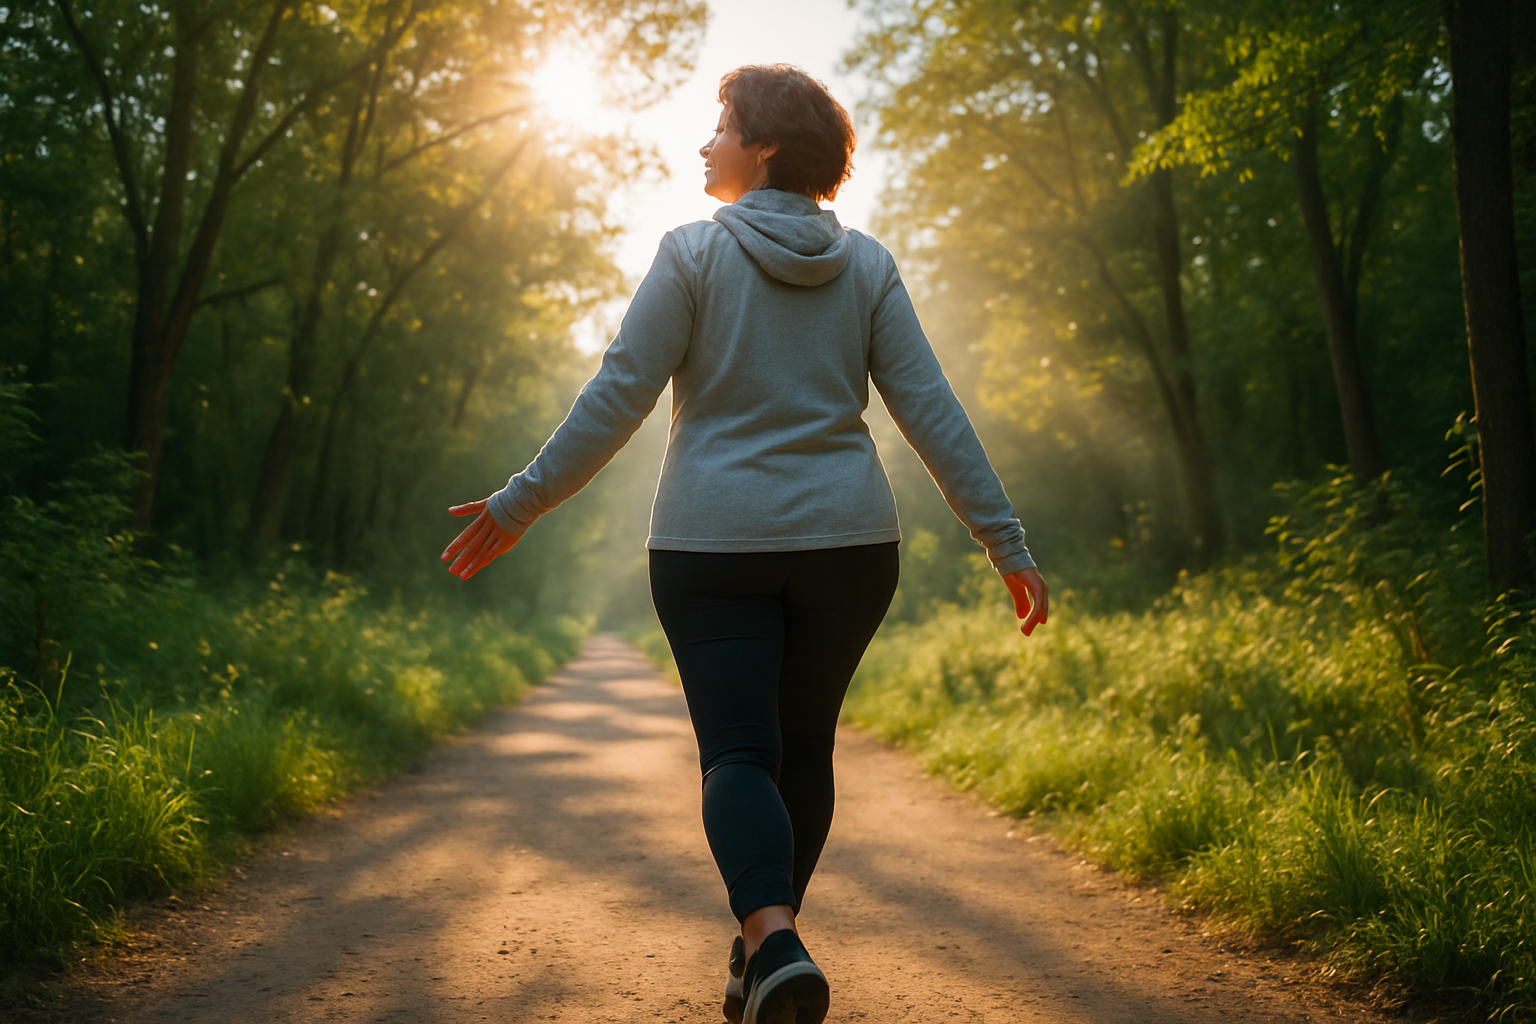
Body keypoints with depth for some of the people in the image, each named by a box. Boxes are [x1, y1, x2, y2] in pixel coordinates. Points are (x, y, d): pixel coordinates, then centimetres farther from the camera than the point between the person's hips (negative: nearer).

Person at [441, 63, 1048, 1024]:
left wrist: (520, 506, -1)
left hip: (716, 545, -3)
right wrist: (1007, 540, 1)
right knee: (806, 744, 16)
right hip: (847, 544, 3)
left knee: (738, 752, -2)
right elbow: (931, 409, -1)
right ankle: (766, 943, 26)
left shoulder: (695, 253, -5)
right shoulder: (866, 266, 4)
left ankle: (773, 941, -25)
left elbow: (617, 397, -8)